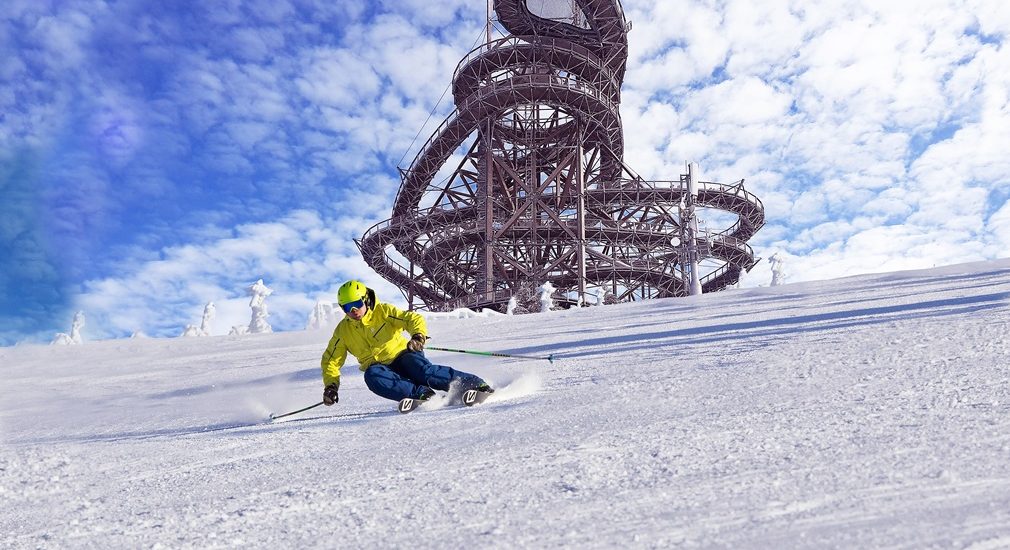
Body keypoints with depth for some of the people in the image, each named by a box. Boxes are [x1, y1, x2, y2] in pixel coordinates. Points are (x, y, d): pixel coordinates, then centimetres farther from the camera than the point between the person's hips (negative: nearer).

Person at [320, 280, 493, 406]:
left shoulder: (383, 311, -5)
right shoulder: (342, 331, 4)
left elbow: (414, 319, -12)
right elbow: (331, 361, 12)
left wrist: (418, 336, -34)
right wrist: (330, 386, -4)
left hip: (402, 354, -2)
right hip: (380, 367, 3)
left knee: (423, 371, -33)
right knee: (371, 376, -34)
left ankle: (476, 384, -29)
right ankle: (420, 394, -40)